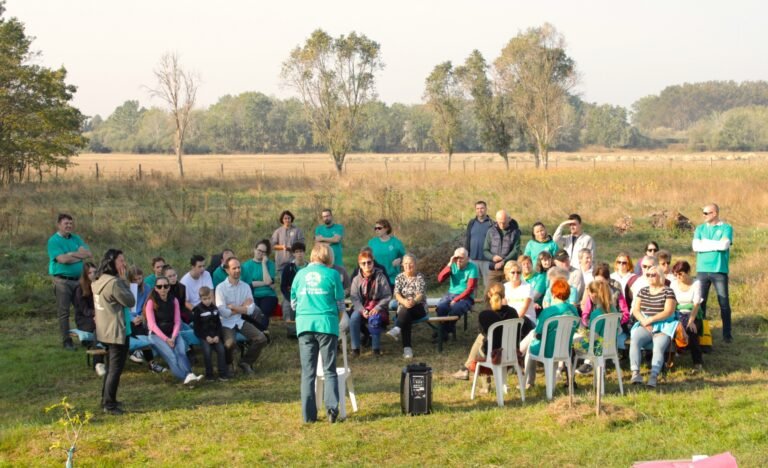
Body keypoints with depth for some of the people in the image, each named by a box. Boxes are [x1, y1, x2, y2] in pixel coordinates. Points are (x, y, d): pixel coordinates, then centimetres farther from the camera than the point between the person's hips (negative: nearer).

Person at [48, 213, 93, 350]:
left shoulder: (76, 238, 13)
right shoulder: (54, 241, -5)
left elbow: (89, 254, 1)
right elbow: (62, 259, -19)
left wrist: (72, 254, -13)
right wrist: (80, 254, -5)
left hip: (78, 279, 6)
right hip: (62, 280, -6)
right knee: (63, 312, 0)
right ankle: (66, 341, 5)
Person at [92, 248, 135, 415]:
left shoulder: (98, 281, 8)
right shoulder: (114, 282, -23)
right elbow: (130, 301, -16)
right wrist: (124, 281, -11)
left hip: (106, 330, 10)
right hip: (117, 331, -10)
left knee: (111, 366, 20)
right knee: (116, 368, -3)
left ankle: (106, 400, 27)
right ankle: (110, 404, 0)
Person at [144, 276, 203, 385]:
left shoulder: (174, 301, 8)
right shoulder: (151, 302, -3)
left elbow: (177, 321, 6)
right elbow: (152, 324, -8)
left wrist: (173, 337, -11)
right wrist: (166, 339, -16)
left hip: (172, 334, 3)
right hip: (157, 335, -3)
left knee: (181, 352, -28)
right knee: (171, 356, -29)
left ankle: (188, 376, -48)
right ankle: (185, 377, -46)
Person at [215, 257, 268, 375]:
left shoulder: (245, 286, 5)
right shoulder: (221, 288, -10)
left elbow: (250, 310, -3)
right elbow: (223, 312, -17)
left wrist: (233, 307, -14)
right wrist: (242, 307, -7)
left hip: (240, 321, 5)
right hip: (226, 323, -5)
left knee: (261, 339, -12)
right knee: (230, 343, -32)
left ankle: (246, 362, 12)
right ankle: (227, 364, 2)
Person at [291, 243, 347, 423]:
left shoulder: (300, 274, 9)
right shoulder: (332, 274, 1)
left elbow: (293, 303, 16)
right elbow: (340, 305, 5)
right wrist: (340, 320, 24)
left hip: (304, 325, 2)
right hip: (326, 324, -2)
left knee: (308, 372, 6)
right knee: (329, 370, 4)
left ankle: (309, 415, 4)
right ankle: (332, 407, -13)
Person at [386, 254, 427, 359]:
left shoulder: (420, 277, 2)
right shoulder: (399, 277, 9)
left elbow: (421, 294, -12)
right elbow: (397, 294, -6)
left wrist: (414, 301, -36)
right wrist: (404, 301, -30)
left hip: (419, 308, -1)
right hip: (403, 309, 1)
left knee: (406, 310, -36)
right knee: (406, 318, -34)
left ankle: (397, 329, -51)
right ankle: (407, 347, -43)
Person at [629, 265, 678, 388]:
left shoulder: (668, 291, 3)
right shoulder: (643, 291, 17)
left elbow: (668, 312, -8)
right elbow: (635, 310, 9)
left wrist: (650, 320, -13)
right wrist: (644, 321, -10)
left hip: (663, 327, -3)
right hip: (645, 326, 3)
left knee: (659, 347, -32)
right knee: (634, 340, -28)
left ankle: (653, 376, -47)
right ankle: (635, 373, -38)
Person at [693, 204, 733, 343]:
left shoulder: (726, 228, 0)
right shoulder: (700, 229, 11)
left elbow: (724, 245, -16)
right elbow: (695, 246, -5)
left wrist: (705, 242, -6)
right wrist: (716, 245, -9)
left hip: (720, 271, -3)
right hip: (702, 270, 3)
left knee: (724, 303, -1)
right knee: (700, 301, 3)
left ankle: (727, 334, 5)